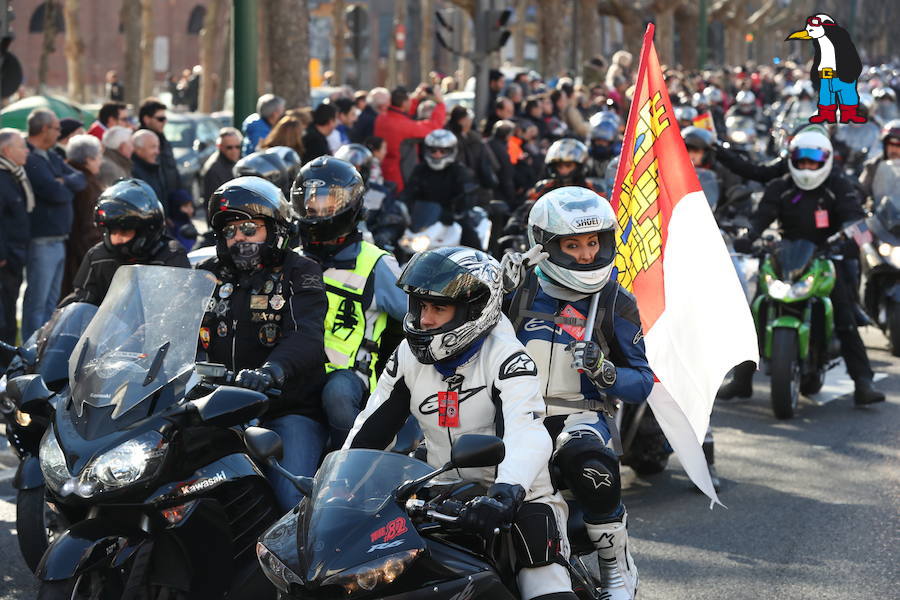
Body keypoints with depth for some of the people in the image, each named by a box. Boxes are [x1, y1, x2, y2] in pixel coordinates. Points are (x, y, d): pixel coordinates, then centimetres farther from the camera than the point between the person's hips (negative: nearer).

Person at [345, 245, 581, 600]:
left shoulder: (504, 356, -16)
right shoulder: (408, 357, 4)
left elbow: (527, 435, -32)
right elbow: (369, 430, 9)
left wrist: (505, 494, -49)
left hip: (515, 495, -6)